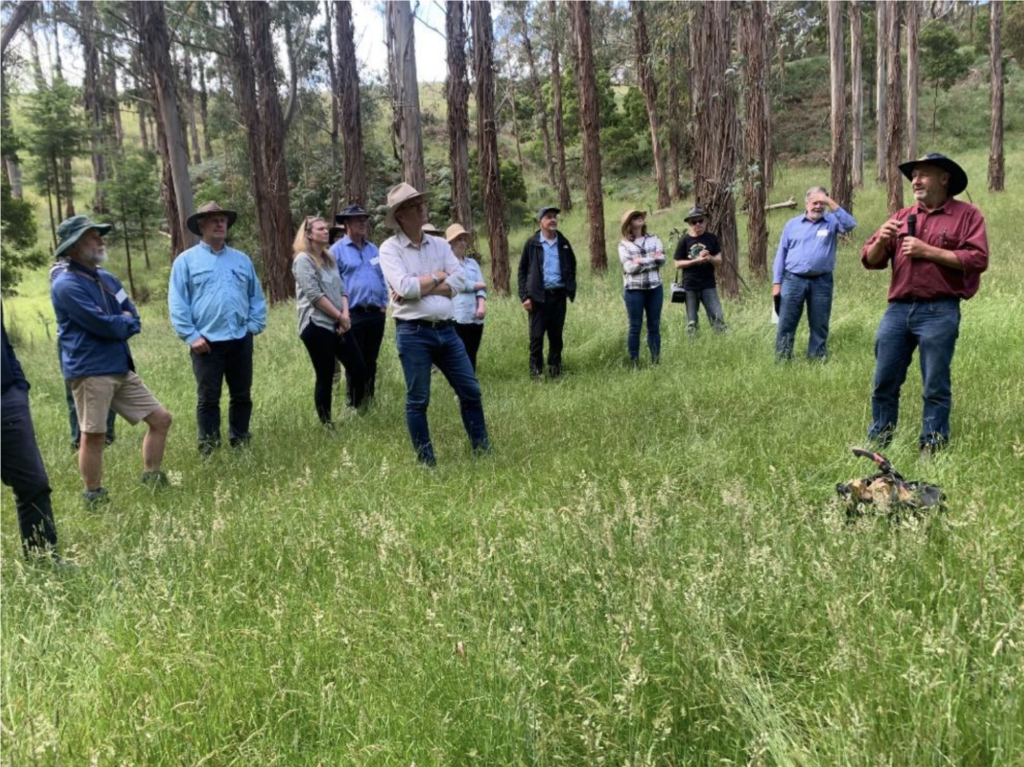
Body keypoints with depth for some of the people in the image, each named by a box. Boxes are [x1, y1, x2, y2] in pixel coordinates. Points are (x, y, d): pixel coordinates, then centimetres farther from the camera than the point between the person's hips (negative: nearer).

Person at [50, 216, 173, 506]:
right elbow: (104, 324, -18)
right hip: (90, 372, -8)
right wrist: (124, 321, 1)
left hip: (121, 369, 8)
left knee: (161, 418, 9)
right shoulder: (66, 286, -11)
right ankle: (93, 498, 9)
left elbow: (134, 321, 12)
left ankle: (151, 481, 20)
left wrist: (117, 323, -8)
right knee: (94, 435, -4)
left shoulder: (108, 279, 15)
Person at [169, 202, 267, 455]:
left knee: (242, 395, 11)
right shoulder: (186, 260, 1)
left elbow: (256, 296, 16)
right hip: (207, 342, -4)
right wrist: (191, 336, -10)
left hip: (241, 341, 4)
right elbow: (177, 302, -4)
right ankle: (208, 447, 9)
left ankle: (240, 441, 25)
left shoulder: (241, 259, 13)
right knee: (208, 398, 1)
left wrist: (254, 325, 3)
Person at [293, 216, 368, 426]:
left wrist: (345, 315, -6)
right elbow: (314, 294, -15)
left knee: (358, 369, 4)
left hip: (338, 326, 7)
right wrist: (340, 316, -11)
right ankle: (326, 425, 8)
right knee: (325, 378, -3)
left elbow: (341, 289, 12)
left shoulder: (329, 259, 17)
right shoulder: (303, 259, -7)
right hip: (316, 326, -7)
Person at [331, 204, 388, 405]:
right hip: (353, 315, -5)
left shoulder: (374, 249, 14)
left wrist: (384, 304, 10)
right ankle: (354, 404, 9)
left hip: (376, 314, 5)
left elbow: (382, 278, 20)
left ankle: (370, 400, 21)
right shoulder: (337, 250, -3)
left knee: (371, 361, 11)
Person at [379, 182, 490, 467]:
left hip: (446, 330, 5)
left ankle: (483, 451, 22)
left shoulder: (440, 244, 10)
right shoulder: (390, 248, -4)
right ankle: (427, 462, 15)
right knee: (417, 401, 3)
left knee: (470, 391, 8)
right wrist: (437, 277, -4)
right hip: (413, 333, -5)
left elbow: (458, 282, -3)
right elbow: (405, 287, -19)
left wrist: (419, 288, -13)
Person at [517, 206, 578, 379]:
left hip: (559, 294, 3)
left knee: (556, 335, 8)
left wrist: (571, 289, 5)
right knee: (536, 335, -2)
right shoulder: (532, 244, 0)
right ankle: (535, 371, 5)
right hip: (539, 296, -3)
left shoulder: (563, 243, 9)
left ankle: (555, 370, 18)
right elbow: (522, 270, 1)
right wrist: (525, 296, -7)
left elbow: (572, 266, 17)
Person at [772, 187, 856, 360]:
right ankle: (781, 362, 4)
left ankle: (817, 362, 16)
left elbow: (849, 224, -15)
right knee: (786, 325, -1)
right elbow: (781, 253, 9)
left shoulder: (832, 222, 7)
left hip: (821, 282, 0)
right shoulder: (792, 224, 9)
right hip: (793, 280, 0)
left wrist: (831, 203, -15)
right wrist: (776, 282, 2)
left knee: (819, 326, 7)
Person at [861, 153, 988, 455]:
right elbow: (870, 260, 13)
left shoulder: (967, 215, 3)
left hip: (939, 312, -4)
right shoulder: (902, 217, 16)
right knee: (884, 383, 6)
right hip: (897, 309, 4)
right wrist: (881, 241, -8)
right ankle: (877, 443, 17)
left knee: (935, 388, 2)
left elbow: (978, 259, -9)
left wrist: (927, 251, -11)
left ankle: (932, 449, 11)